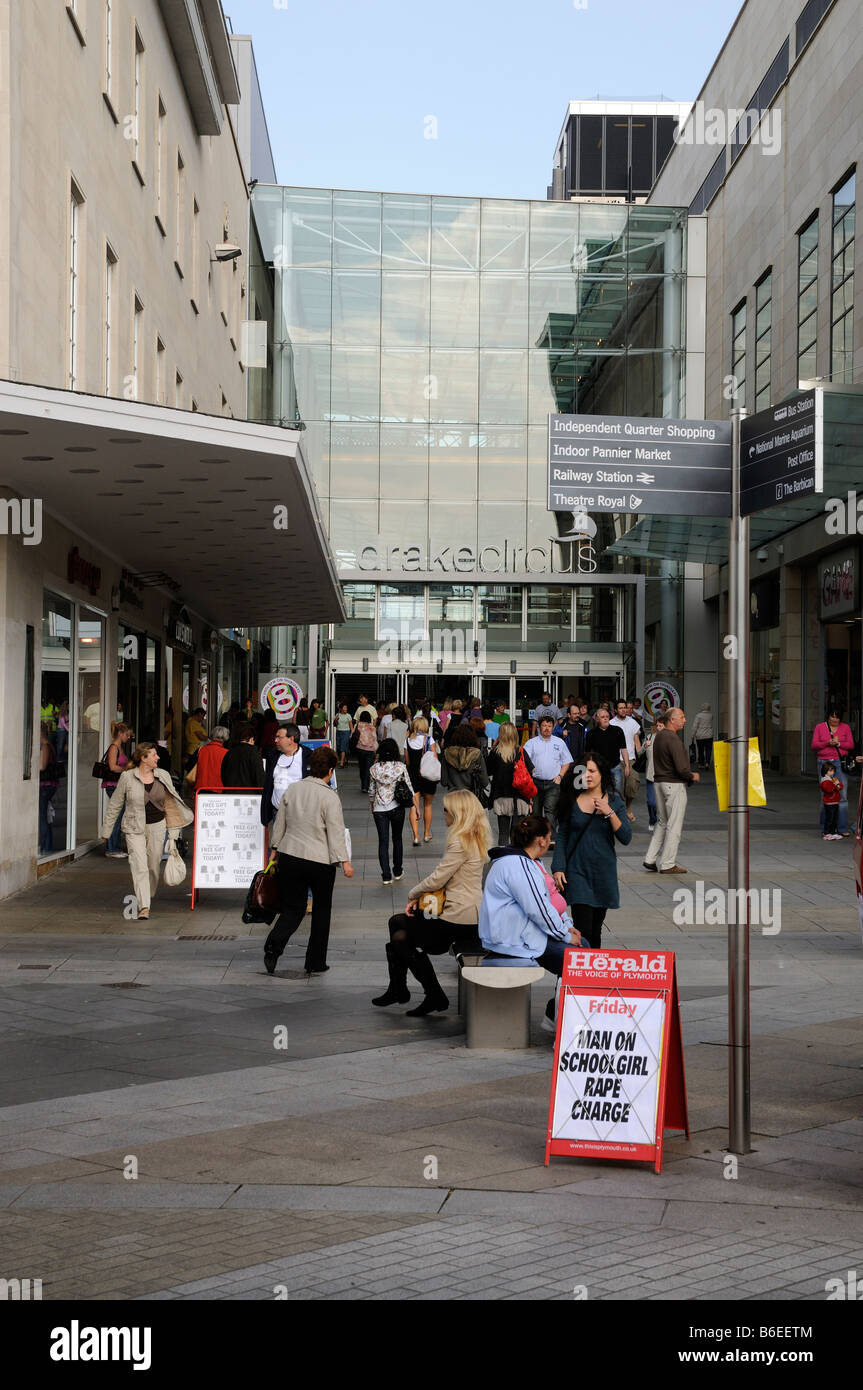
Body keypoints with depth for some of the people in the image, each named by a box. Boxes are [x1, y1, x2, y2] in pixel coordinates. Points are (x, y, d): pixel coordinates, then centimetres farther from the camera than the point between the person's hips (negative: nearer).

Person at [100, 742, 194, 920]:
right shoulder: (127, 777, -5)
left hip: (157, 826, 3)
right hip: (134, 828, -3)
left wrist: (173, 831, 8)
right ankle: (144, 906, -17)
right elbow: (114, 805, 3)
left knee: (154, 866, 10)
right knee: (139, 866, -13)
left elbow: (171, 802, 11)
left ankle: (149, 896, 33)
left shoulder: (163, 776, 2)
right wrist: (106, 830, 6)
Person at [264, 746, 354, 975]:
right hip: (320, 862, -4)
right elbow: (336, 833, -13)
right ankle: (316, 963, 15)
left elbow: (280, 823, 13)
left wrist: (275, 849, 23)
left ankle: (273, 946, -15)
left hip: (289, 857, 4)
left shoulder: (292, 789, 5)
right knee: (321, 910, 12)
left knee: (292, 909, 10)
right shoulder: (330, 797, -11)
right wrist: (344, 861, -10)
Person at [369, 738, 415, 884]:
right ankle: (397, 872, 24)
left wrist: (372, 805, 22)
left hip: (379, 809, 1)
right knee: (397, 839, 16)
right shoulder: (401, 767, -8)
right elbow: (409, 787, -3)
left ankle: (386, 875, 1)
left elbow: (371, 790, 6)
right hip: (396, 807, 0)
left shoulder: (374, 769, -3)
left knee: (383, 841, 4)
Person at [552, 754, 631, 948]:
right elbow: (562, 836, 5)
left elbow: (626, 838, -4)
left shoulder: (614, 801, 2)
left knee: (596, 928, 11)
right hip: (577, 872, -2)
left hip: (604, 872, 2)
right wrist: (558, 868, -3)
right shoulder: (572, 801, 0)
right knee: (583, 929, -12)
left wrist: (609, 813, -15)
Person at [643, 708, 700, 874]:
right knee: (674, 825, -1)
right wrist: (692, 776, -4)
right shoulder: (672, 739, -18)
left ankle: (650, 859, 14)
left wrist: (688, 775, 16)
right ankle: (667, 864, 3)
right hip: (674, 785, -9)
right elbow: (681, 768, -24)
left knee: (662, 822, 17)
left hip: (659, 782, 9)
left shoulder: (659, 736, 12)